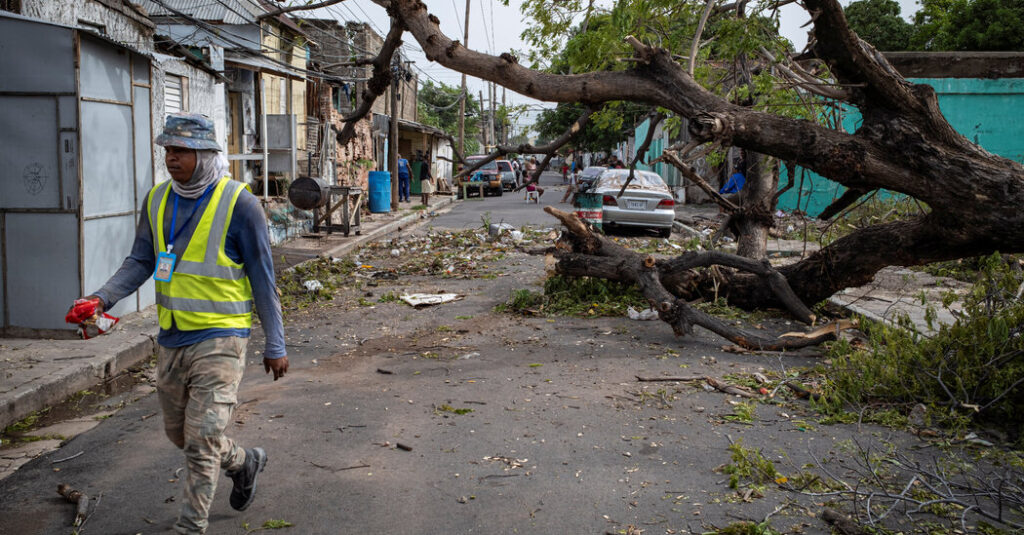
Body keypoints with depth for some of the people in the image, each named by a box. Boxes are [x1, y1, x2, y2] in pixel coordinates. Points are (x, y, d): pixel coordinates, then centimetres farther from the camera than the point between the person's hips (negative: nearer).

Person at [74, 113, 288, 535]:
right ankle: (244, 462, 44)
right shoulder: (157, 200, 5)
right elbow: (140, 262, 10)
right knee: (179, 433, 19)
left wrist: (275, 345, -5)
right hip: (171, 337, 7)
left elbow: (262, 278, -8)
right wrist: (103, 297, -10)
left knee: (201, 440, -7)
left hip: (219, 336, -6)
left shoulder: (238, 203, -12)